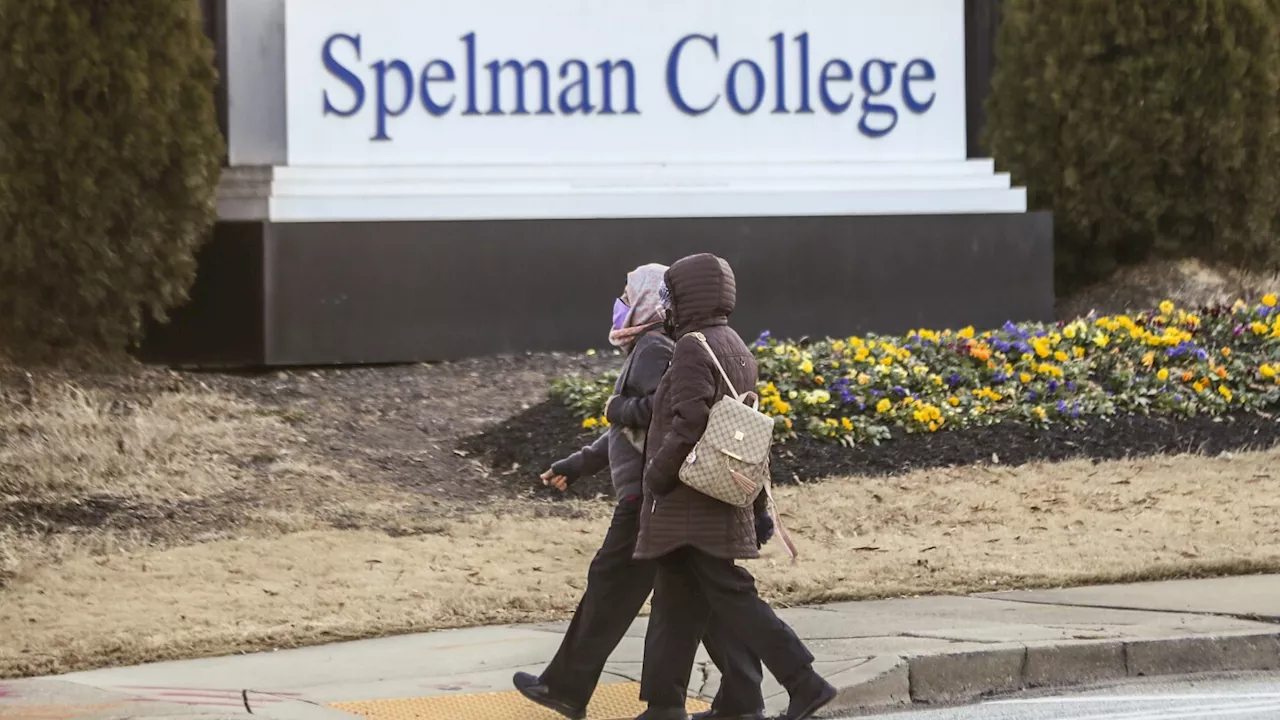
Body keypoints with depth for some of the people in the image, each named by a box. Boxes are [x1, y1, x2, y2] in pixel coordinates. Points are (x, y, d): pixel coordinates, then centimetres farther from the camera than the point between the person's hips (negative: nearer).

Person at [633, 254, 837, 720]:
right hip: (723, 504, 10)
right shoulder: (736, 350, 18)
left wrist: (656, 475, -15)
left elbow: (689, 423, -22)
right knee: (676, 606, 12)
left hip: (690, 502, -10)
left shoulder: (694, 348, -13)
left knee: (730, 596, -9)